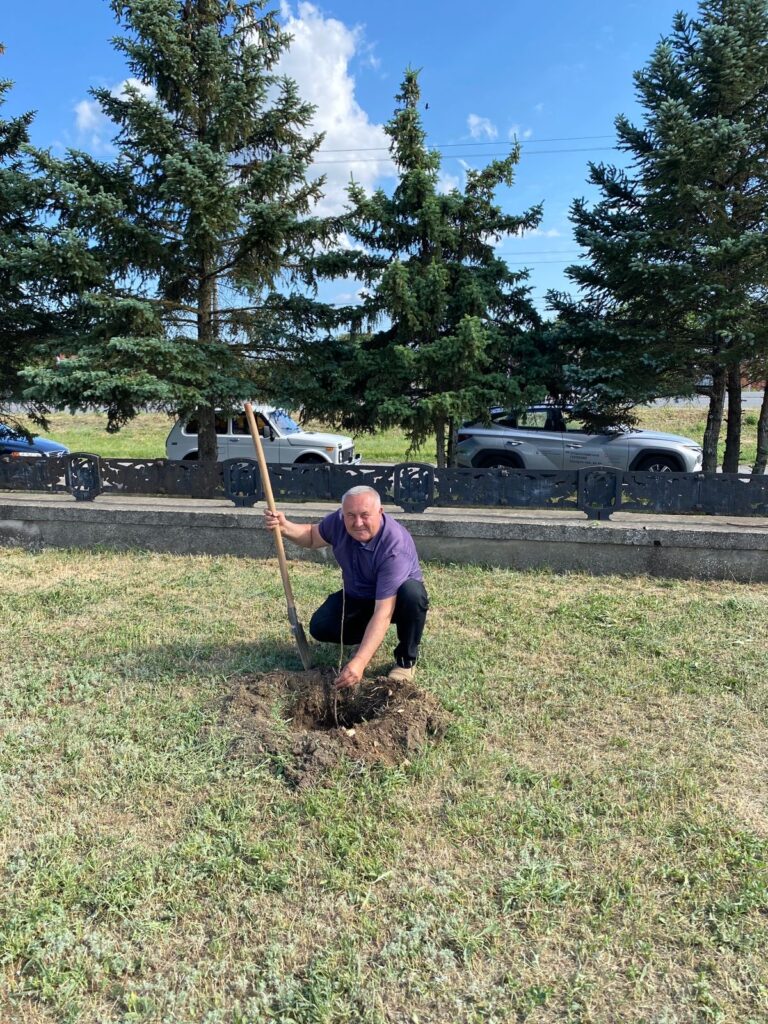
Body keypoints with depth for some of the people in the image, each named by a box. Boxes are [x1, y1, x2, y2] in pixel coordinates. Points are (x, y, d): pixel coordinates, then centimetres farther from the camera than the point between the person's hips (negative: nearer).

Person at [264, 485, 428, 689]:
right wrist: (285, 527, -18)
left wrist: (359, 662, -50)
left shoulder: (395, 546, -38)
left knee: (412, 594, -38)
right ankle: (368, 639, 13)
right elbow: (312, 536, 4)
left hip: (395, 599, -4)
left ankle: (406, 659, -11)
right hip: (357, 596, 5)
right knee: (320, 626, -19)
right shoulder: (339, 521, -21)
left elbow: (383, 613, -42)